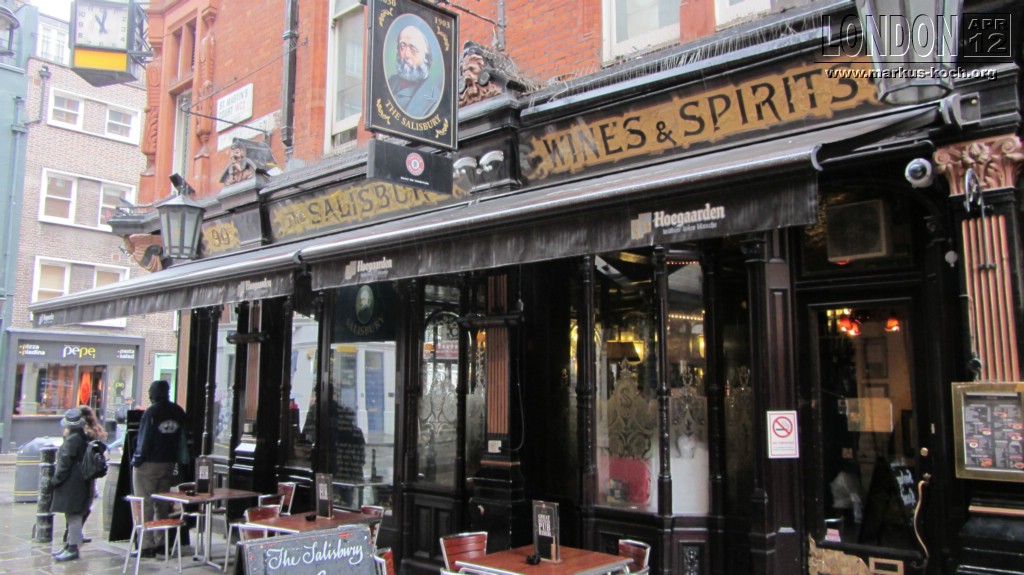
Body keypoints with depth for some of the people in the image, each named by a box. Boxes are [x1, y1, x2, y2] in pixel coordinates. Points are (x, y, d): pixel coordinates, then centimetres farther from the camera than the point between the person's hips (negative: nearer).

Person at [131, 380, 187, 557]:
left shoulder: (152, 412, -14)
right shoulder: (178, 412, 3)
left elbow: (145, 438, -13)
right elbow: (182, 438, 10)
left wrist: (137, 460, -4)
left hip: (148, 464, -5)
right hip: (168, 464, 6)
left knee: (145, 505, 1)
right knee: (162, 506, 14)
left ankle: (147, 546, 0)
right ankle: (161, 543, 18)